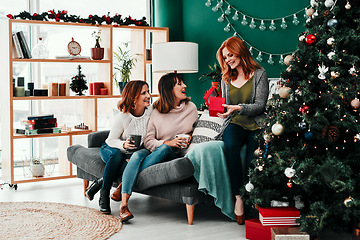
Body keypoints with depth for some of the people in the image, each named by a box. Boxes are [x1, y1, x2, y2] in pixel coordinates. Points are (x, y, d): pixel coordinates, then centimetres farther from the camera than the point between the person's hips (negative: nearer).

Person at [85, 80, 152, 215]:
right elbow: (111, 140, -12)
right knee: (116, 154, -39)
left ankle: (100, 182, -16)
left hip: (131, 153, 2)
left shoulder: (151, 112, -12)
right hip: (110, 149, -2)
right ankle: (104, 195, -25)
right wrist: (123, 144, -33)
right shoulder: (122, 117, -21)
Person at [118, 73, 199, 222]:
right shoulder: (157, 112, -2)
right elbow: (148, 141, -6)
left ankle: (123, 185, -29)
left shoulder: (191, 108, 5)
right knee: (137, 155, -33)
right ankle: (123, 204, -40)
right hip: (155, 151, 0)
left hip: (175, 154, 1)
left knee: (164, 149, -34)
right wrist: (167, 142, -22)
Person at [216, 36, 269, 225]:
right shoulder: (226, 78, 19)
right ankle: (238, 196, -30)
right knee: (230, 146, -34)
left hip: (256, 125, -2)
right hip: (234, 124, 3)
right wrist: (221, 110, 1)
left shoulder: (259, 74, 4)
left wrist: (238, 108, -20)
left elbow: (260, 106, -5)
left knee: (252, 162, -30)